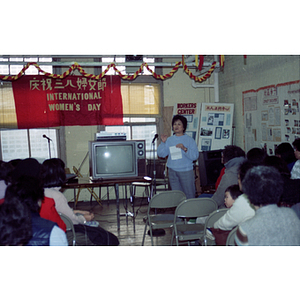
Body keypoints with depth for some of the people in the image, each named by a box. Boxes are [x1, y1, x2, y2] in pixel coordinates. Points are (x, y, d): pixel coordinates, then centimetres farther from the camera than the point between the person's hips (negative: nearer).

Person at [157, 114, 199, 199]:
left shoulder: (189, 140, -1)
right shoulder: (169, 140, 9)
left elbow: (195, 156, -10)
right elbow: (161, 154, 5)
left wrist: (185, 149, -22)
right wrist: (163, 142, -6)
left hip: (186, 171, -3)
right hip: (172, 172, 3)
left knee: (189, 195, -1)